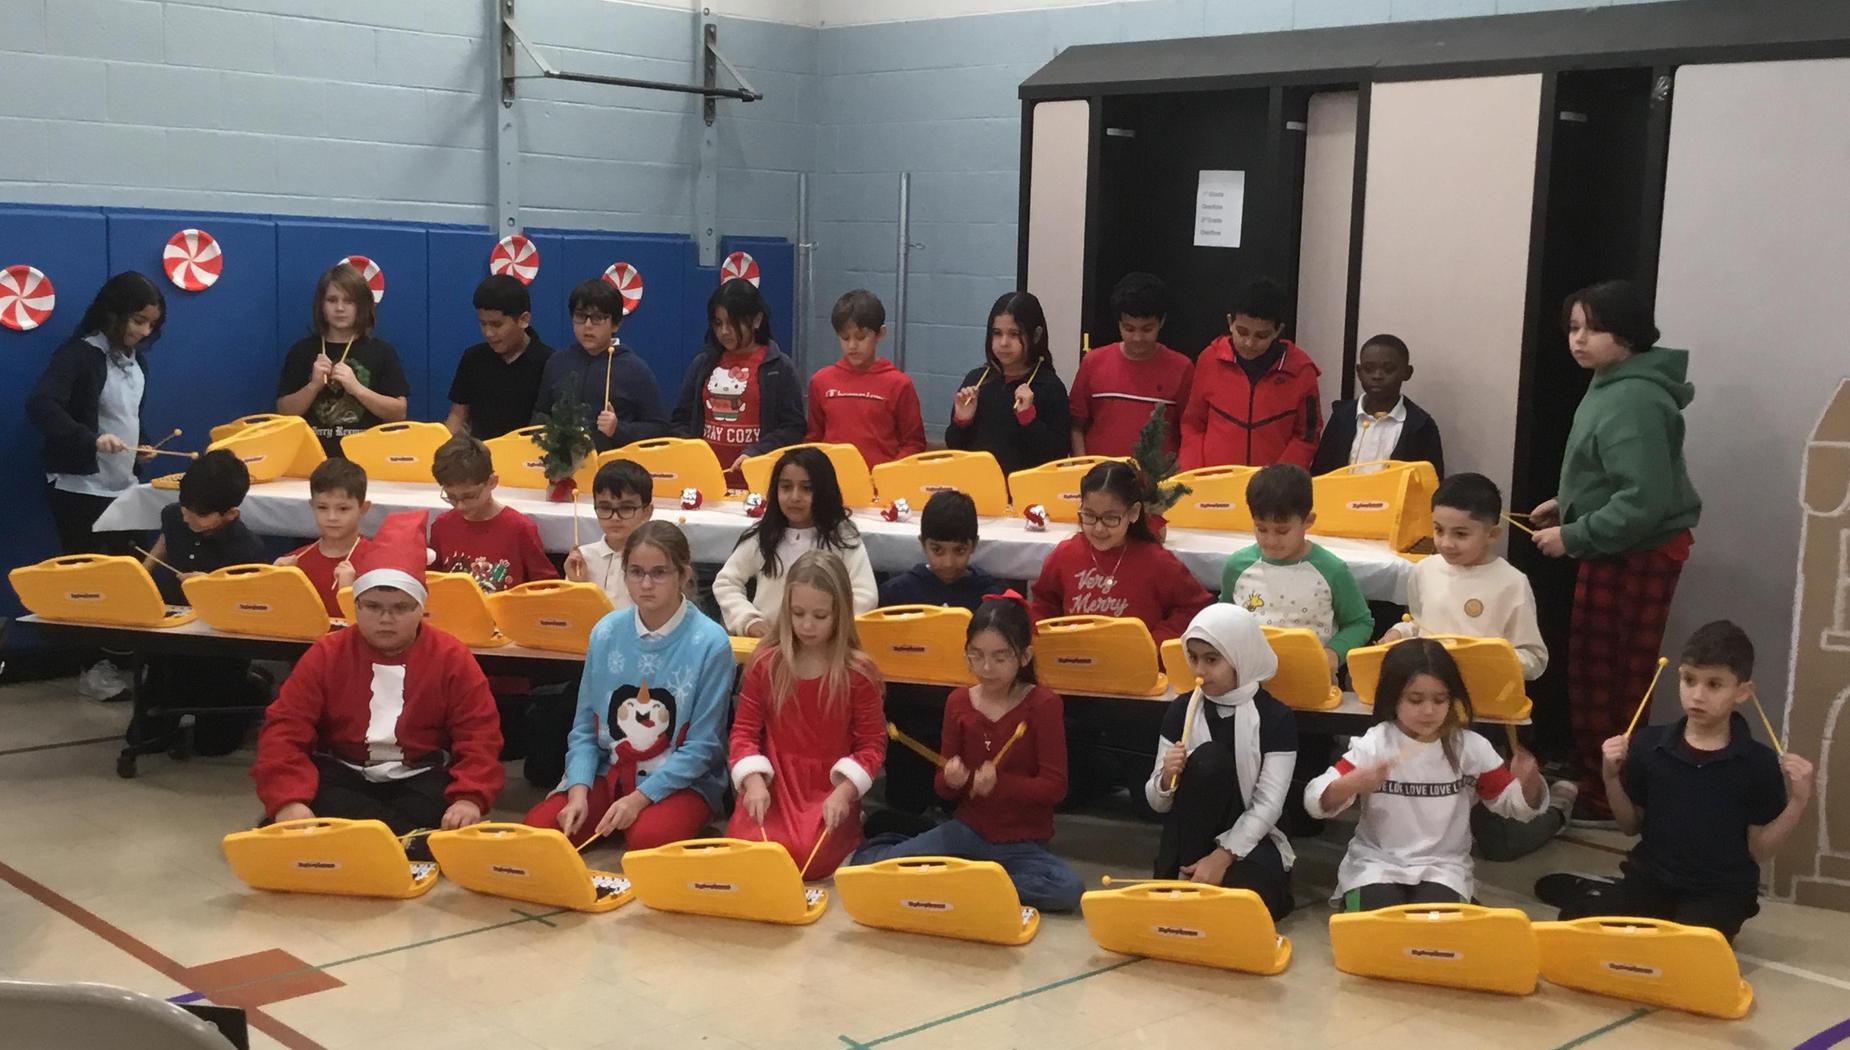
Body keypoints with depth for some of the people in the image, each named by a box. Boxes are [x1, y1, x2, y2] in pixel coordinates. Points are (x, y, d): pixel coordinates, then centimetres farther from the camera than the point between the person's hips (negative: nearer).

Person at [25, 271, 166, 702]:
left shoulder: (135, 357, 11)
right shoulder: (80, 353, -14)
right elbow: (39, 405, -28)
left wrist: (140, 444, 6)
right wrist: (90, 440, -38)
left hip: (123, 486, 7)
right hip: (80, 488, -7)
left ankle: (123, 662, 14)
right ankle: (94, 669, 8)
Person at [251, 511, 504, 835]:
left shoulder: (452, 657, -4)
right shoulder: (326, 654, -2)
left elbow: (479, 735, -6)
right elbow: (285, 728, -8)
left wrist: (470, 797, -26)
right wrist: (289, 799, -26)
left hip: (422, 776, 0)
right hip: (342, 773, 1)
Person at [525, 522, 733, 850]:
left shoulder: (710, 644, -13)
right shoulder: (606, 633, -1)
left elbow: (701, 745, -11)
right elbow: (584, 728, 3)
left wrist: (639, 798, -19)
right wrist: (579, 791, -13)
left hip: (682, 780, -4)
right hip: (609, 773, 4)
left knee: (648, 838, -33)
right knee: (538, 826, -18)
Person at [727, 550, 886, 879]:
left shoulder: (859, 672, -4)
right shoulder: (765, 663, 1)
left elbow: (872, 743, -2)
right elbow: (745, 730, 3)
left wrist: (844, 791, -19)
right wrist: (754, 780, -16)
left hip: (830, 789, -2)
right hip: (773, 783, 2)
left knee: (808, 858, -27)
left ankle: (844, 836, 8)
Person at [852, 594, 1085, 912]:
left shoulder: (1044, 704, -8)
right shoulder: (958, 701, 2)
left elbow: (1055, 786, -12)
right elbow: (944, 790, 7)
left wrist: (1000, 783, -28)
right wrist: (951, 780, -19)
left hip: (1022, 844, -1)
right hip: (968, 830, 1)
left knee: (1069, 890, -34)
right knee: (869, 864, -20)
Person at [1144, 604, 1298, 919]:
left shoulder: (1276, 718, -8)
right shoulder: (1181, 709, 0)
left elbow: (1269, 805, -14)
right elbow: (1157, 802, 2)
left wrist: (1223, 857, -25)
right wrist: (1166, 779, -21)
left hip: (1249, 839, -3)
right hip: (1191, 840, 3)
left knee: (1241, 900, -39)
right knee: (1208, 759, -26)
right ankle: (1180, 879, -21)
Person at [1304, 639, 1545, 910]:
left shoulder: (1470, 747, -1)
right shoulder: (1373, 745, -7)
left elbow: (1516, 804, 7)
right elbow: (1316, 801, -13)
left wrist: (1528, 780, -17)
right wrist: (1355, 783, -33)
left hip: (1443, 865, 1)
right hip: (1376, 862, -1)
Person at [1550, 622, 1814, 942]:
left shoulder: (1758, 762, -7)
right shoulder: (1648, 744, -1)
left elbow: (1759, 851, -1)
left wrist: (1798, 801, -13)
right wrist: (1611, 778, -5)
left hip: (1721, 890, -2)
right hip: (1651, 877, 2)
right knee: (1576, 919, -22)